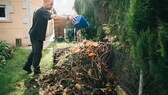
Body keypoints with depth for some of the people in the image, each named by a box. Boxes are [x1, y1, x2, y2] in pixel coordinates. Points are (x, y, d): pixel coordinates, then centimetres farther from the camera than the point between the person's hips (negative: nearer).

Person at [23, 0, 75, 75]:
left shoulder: (42, 12, 13)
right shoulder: (42, 11, -20)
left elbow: (54, 20, 10)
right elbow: (55, 17, -35)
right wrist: (68, 18, -37)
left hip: (36, 35, 10)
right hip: (36, 36, -10)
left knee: (34, 52, 20)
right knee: (37, 53, 1)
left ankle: (27, 66, 31)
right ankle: (37, 71, 13)